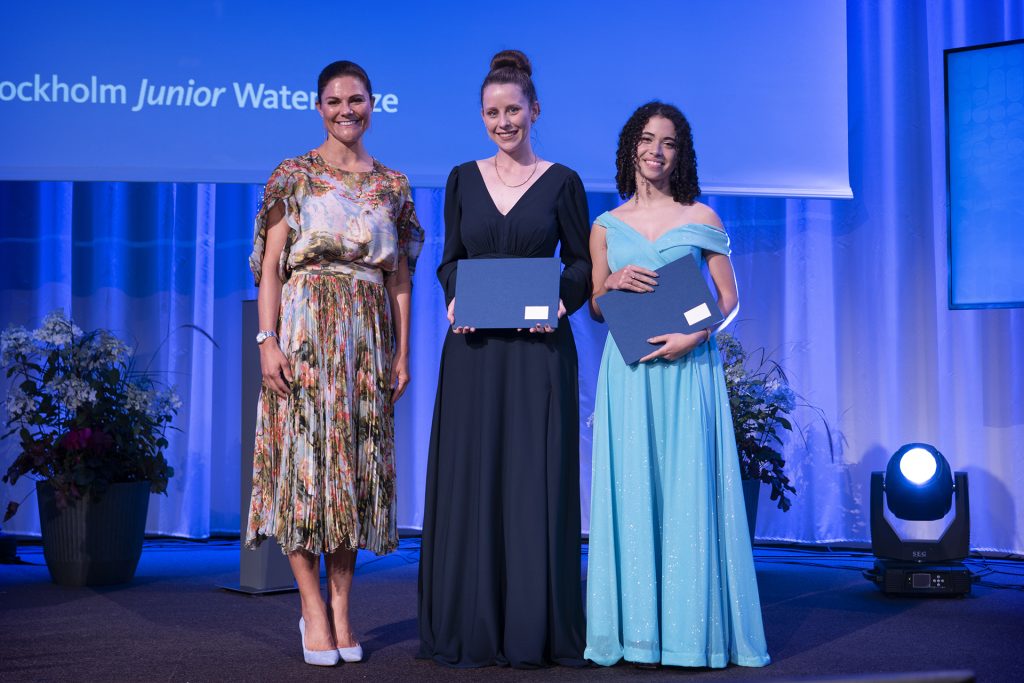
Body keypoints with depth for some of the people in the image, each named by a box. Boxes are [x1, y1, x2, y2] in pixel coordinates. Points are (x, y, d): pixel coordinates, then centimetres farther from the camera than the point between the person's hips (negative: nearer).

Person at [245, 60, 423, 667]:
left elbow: (400, 276, 12)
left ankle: (342, 607, 10)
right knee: (305, 457, -5)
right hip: (305, 329, -3)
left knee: (356, 462, 3)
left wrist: (402, 353, 6)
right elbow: (271, 266, -1)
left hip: (368, 338, 3)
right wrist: (268, 340, -11)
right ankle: (313, 606, 4)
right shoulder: (295, 175, 3)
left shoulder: (393, 184, 12)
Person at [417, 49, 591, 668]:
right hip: (474, 348, 2)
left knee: (537, 481, -1)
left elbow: (583, 263, 4)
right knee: (470, 479, 2)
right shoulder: (464, 179, 10)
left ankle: (536, 627, 8)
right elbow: (450, 260, 12)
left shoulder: (561, 182, 3)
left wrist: (562, 302, -15)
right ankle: (471, 626, 11)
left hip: (539, 348, -2)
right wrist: (454, 298, -9)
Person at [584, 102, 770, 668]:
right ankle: (638, 626, 6)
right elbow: (595, 307, 13)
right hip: (628, 371, 2)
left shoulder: (701, 219, 7)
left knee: (688, 490, -4)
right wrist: (614, 281, -8)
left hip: (687, 367, -1)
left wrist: (693, 336, -12)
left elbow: (728, 298, 5)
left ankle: (691, 627, 4)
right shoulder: (607, 226, 12)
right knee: (631, 490, 0)